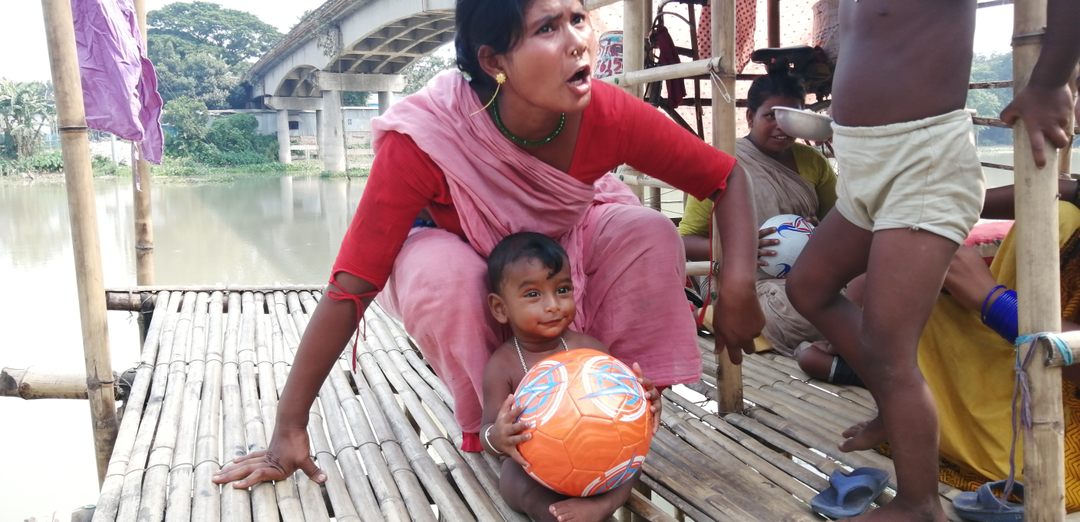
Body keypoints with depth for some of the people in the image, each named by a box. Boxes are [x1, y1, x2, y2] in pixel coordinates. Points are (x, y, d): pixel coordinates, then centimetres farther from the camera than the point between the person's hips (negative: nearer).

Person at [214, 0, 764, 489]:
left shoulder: (608, 113, -29)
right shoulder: (425, 137, -37)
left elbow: (728, 178, -16)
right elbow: (350, 287, -34)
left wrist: (737, 286, -32)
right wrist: (289, 430, -32)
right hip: (466, 271, -2)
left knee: (650, 236, -23)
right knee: (439, 272, -36)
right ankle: (486, 426, -9)